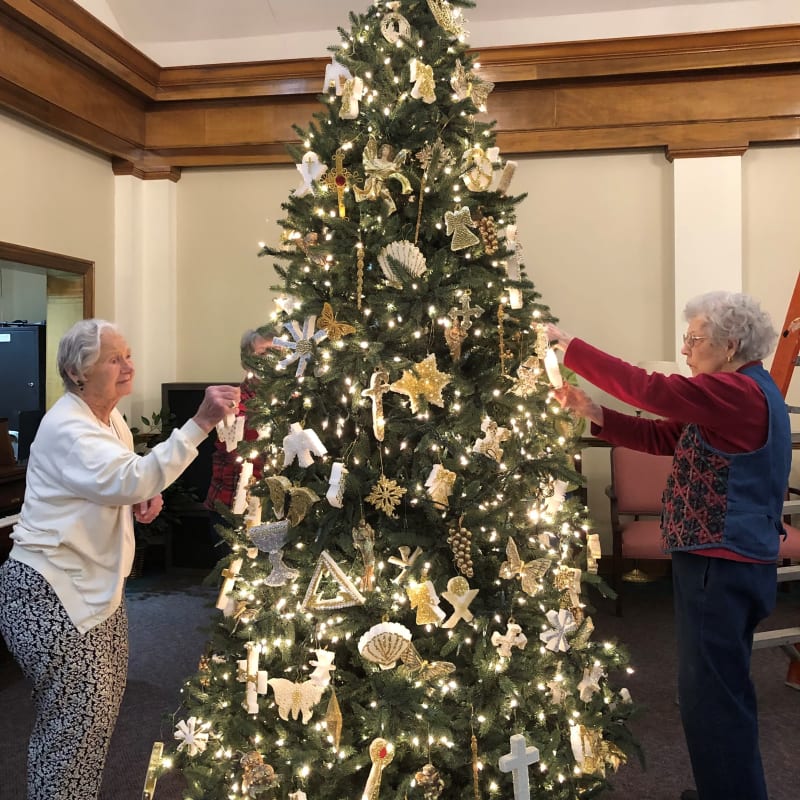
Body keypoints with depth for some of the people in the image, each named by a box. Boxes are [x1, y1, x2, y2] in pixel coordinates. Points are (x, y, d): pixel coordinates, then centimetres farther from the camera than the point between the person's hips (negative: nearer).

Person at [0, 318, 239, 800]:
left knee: (106, 703, 16)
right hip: (51, 594, -9)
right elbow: (133, 479, -37)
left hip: (98, 582, 9)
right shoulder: (67, 428, -22)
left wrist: (144, 496, -1)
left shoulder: (111, 417, 8)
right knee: (80, 716, -3)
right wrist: (200, 424, -44)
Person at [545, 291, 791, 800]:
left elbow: (652, 390, -27)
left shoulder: (741, 392, -18)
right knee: (722, 691, 23)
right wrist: (595, 415, -2)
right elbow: (662, 436, 12)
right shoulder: (740, 392, 15)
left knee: (711, 696, 0)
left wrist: (571, 348, -21)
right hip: (729, 563, 11)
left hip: (722, 568, -11)